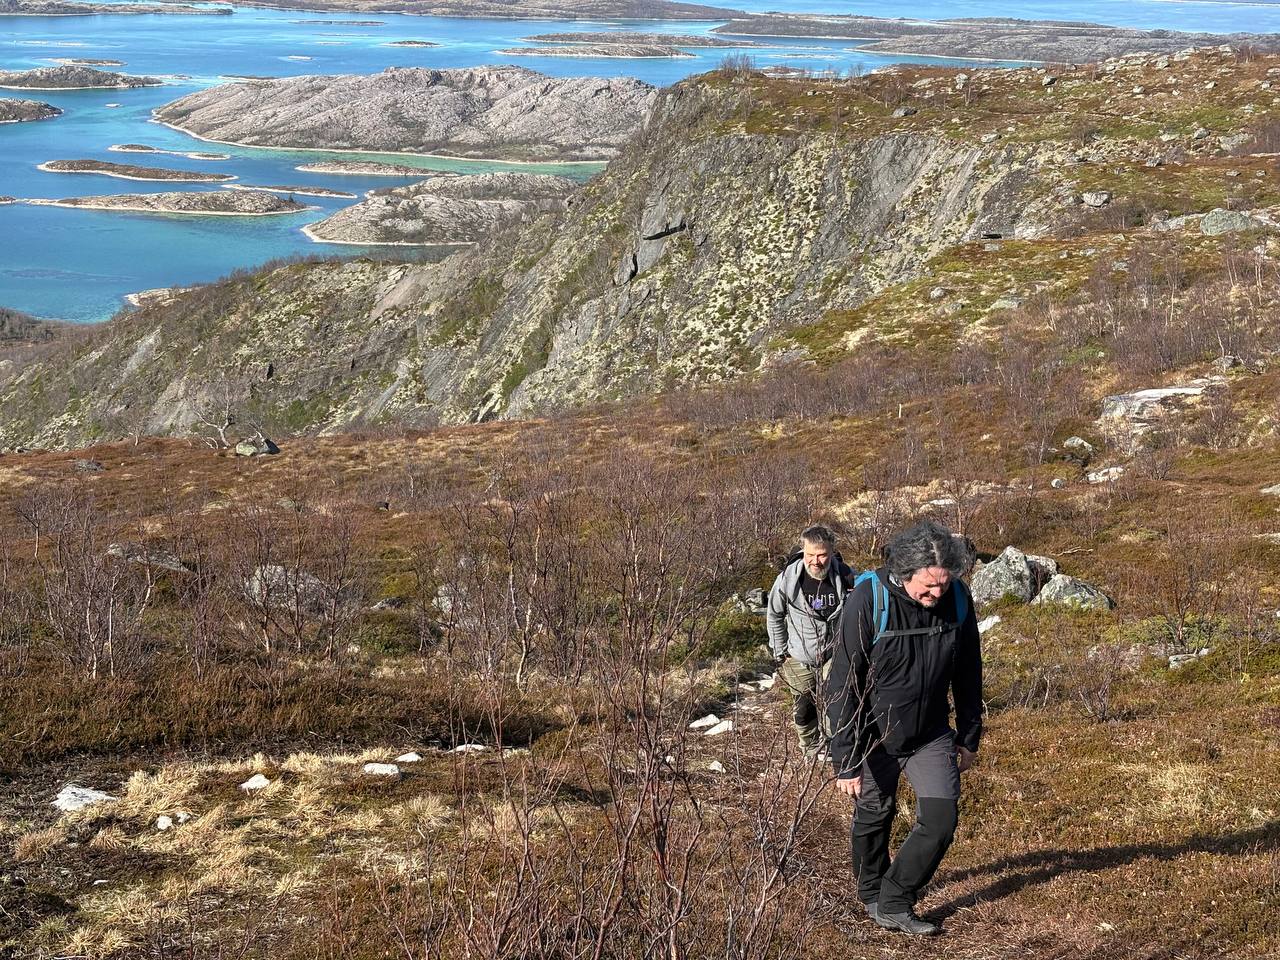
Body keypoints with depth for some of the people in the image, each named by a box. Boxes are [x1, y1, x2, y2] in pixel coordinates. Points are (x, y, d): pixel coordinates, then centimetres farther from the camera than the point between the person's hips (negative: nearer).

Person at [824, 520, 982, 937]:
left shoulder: (958, 599, -13)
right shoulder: (869, 601, -27)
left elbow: (967, 673, 3)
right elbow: (842, 685, -23)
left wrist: (969, 737, 8)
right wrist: (845, 761, -23)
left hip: (932, 734, 3)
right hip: (875, 736, -3)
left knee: (940, 820, -7)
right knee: (873, 818, 14)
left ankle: (895, 903, 10)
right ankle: (872, 896, 39)